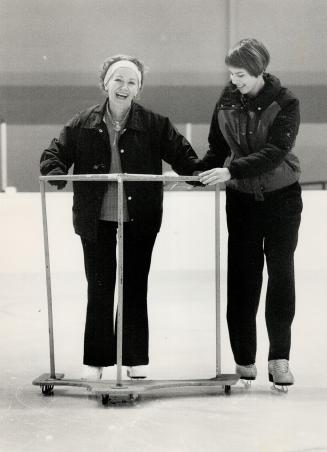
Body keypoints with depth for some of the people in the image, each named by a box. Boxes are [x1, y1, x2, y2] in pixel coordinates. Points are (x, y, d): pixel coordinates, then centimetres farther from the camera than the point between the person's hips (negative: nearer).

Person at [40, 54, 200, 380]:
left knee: (135, 289, 9)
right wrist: (56, 172, -16)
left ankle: (136, 359, 21)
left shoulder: (154, 125, -3)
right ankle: (95, 360, 18)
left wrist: (199, 173, -18)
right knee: (99, 289, 7)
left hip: (139, 220, 0)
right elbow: (55, 153, 4)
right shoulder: (83, 125, 0)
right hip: (96, 220, 0)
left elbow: (181, 153, -1)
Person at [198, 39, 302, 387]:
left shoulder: (285, 103, -14)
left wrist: (231, 171, -34)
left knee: (281, 273, -3)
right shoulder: (227, 100, -1)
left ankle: (279, 358, 6)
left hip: (281, 196, -3)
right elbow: (218, 147, 7)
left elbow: (274, 152, -25)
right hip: (241, 198, 3)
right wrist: (200, 172, -11)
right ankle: (244, 360, 9)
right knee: (242, 275, 2)